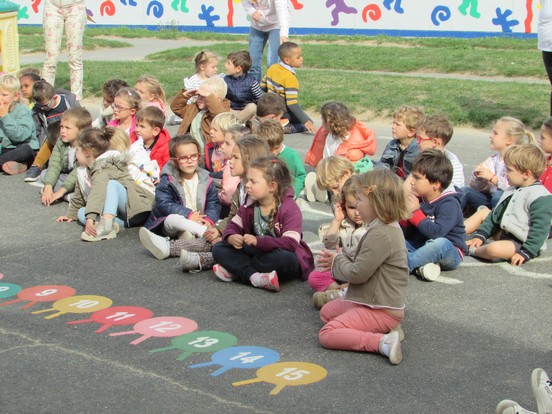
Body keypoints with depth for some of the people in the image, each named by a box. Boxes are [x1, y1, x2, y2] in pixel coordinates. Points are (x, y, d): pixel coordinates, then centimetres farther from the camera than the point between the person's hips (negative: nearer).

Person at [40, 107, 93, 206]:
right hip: (66, 175, 7)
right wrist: (48, 187, -28)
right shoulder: (60, 143, -6)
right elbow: (54, 165, -13)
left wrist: (61, 191, -34)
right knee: (44, 175, -10)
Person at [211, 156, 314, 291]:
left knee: (284, 258, -42)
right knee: (219, 248, -11)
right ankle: (253, 276, -33)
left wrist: (258, 241, -39)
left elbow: (290, 243, -29)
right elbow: (233, 227, 1)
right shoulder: (249, 206, 2)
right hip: (257, 253, 6)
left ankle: (236, 270, -25)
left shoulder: (290, 209, -19)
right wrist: (231, 237, -25)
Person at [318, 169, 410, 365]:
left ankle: (382, 342, -26)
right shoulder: (387, 228, 9)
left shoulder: (380, 235, -25)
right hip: (372, 301, 11)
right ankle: (383, 329, 10)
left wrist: (337, 262, -5)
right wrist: (339, 259, 7)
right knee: (326, 312, 27)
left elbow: (358, 273, -24)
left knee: (327, 334, -18)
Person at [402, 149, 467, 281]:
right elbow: (408, 235, 7)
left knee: (440, 243, -39)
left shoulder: (449, 203, -15)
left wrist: (415, 212, -22)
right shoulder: (419, 199, 4)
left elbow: (437, 232, -32)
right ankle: (420, 266, -29)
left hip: (448, 251, -7)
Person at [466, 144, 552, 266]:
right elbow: (496, 214, 16)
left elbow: (540, 230, -24)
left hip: (522, 244, -10)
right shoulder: (512, 191, 11)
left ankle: (472, 250, -9)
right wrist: (480, 235, 8)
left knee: (494, 249, -34)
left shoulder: (541, 198, -20)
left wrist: (526, 252, -28)